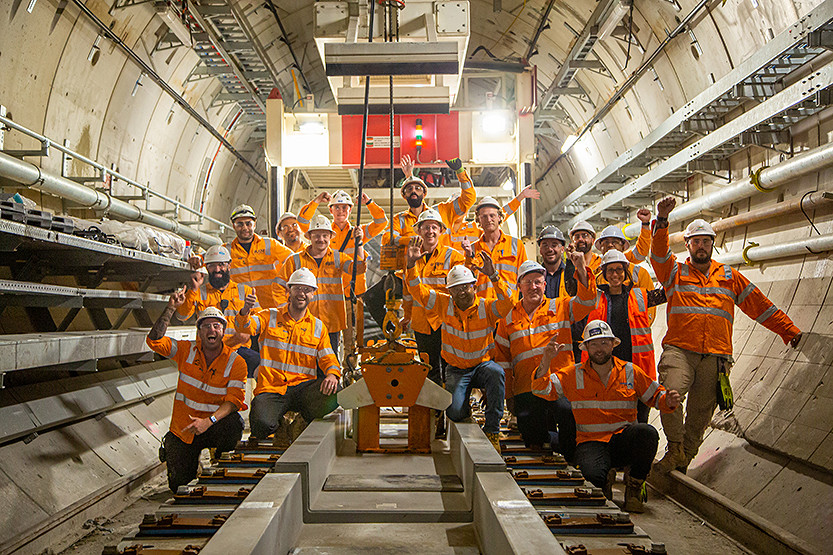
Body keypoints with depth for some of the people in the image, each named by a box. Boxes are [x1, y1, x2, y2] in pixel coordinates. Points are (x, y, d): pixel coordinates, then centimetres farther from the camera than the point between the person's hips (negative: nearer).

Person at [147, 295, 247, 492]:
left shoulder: (236, 362, -10)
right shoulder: (187, 351, -3)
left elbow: (233, 400, -17)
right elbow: (154, 340, -13)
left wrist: (209, 421, -31)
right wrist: (171, 308, -20)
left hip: (215, 426, -1)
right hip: (182, 429, 2)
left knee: (233, 422, -36)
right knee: (179, 485, 1)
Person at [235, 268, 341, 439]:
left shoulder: (318, 327, 15)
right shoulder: (269, 317, 10)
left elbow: (328, 358, 9)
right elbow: (245, 327, -8)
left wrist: (332, 374, -14)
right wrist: (245, 311, -31)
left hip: (303, 386, 2)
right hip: (271, 388, -2)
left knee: (333, 393, -30)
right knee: (262, 423, -31)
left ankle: (304, 422, 3)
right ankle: (279, 425, 9)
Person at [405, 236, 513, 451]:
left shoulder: (486, 307, -8)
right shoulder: (445, 304, -2)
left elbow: (506, 303, -27)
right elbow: (418, 291, -6)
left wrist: (493, 276, -39)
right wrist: (411, 264, -21)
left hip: (482, 365, -1)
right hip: (456, 369, 1)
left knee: (496, 373, -37)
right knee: (455, 413, -21)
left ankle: (492, 429, -21)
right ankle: (465, 410, 22)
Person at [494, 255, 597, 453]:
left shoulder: (561, 307, 10)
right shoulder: (508, 318, 13)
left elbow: (586, 300, -6)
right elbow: (502, 359, 15)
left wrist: (581, 268, -19)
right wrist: (508, 395, 10)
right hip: (526, 390, 2)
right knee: (533, 441, -4)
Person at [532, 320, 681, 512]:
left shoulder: (631, 372, 9)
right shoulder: (573, 375, 6)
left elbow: (654, 395, 16)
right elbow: (541, 389, -1)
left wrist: (668, 401, -7)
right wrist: (546, 361, -17)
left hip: (625, 440, 2)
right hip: (591, 442, -1)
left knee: (648, 432, -33)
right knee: (593, 475, -34)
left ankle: (634, 484, -5)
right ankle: (606, 479, 8)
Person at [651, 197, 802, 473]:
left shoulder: (730, 276, 19)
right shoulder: (675, 272, 13)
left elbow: (759, 305, 21)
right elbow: (658, 253, -5)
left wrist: (789, 330, 17)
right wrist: (662, 220, -21)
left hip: (716, 356, 2)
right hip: (679, 349, -2)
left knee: (701, 413, 3)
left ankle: (684, 460, 19)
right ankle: (675, 447, -5)